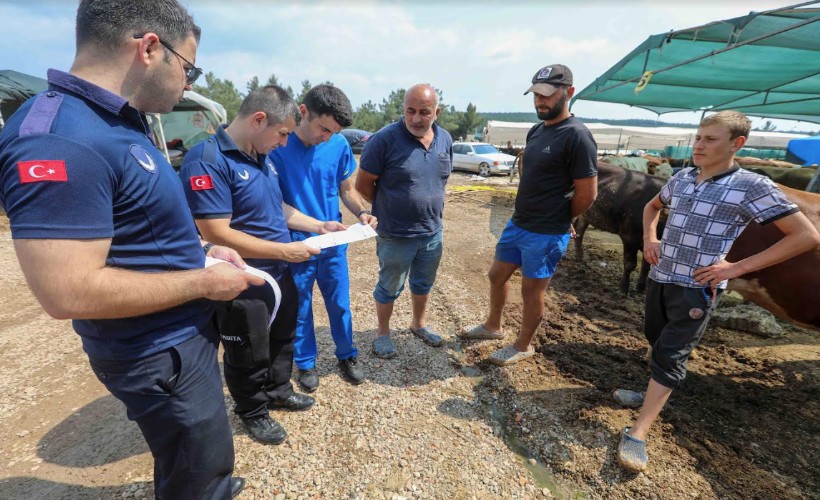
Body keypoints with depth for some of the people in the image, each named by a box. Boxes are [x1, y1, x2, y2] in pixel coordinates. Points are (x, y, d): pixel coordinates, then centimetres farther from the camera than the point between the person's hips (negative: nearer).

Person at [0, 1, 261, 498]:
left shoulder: (121, 124, 4)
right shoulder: (58, 138, -27)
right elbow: (70, 292, -30)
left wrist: (199, 250, 4)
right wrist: (205, 282, -22)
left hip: (184, 335, 9)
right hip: (160, 354, -9)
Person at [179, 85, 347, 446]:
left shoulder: (262, 156, 3)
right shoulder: (207, 160, -23)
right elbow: (216, 234, -27)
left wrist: (318, 226, 3)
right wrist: (284, 250, -25)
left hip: (280, 274, 8)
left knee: (282, 338, 26)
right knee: (248, 356, 15)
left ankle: (278, 391, 50)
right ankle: (252, 412, 40)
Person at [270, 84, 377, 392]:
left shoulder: (339, 145, -6)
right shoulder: (278, 147, -16)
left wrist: (362, 212, -14)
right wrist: (317, 226, -24)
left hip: (334, 245, 3)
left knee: (340, 304, 16)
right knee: (300, 310, 16)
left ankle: (347, 356, 39)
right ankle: (306, 363, 38)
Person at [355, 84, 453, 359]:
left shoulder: (445, 139, 0)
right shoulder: (385, 139, -18)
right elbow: (363, 184, -11)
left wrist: (430, 206, 9)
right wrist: (389, 208, 0)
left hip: (433, 232, 6)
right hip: (395, 235, -5)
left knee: (423, 284, 22)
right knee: (389, 288, 13)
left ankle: (419, 324, 46)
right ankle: (383, 333, 35)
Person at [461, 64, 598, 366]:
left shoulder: (577, 137, -16)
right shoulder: (536, 131, 9)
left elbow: (587, 194, -16)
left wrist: (560, 220, -1)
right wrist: (523, 215, 8)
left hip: (546, 234, -8)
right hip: (517, 224, 8)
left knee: (532, 290, 6)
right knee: (497, 275, 18)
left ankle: (523, 346, 29)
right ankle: (492, 326, 40)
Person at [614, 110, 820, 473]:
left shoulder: (752, 186, -10)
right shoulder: (682, 177, 5)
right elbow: (652, 206, 25)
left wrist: (738, 268, -14)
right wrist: (649, 239, 8)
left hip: (698, 288, -6)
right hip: (660, 277, 6)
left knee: (670, 355, -5)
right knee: (656, 340, 19)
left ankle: (638, 433, 2)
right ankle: (656, 394, 43)